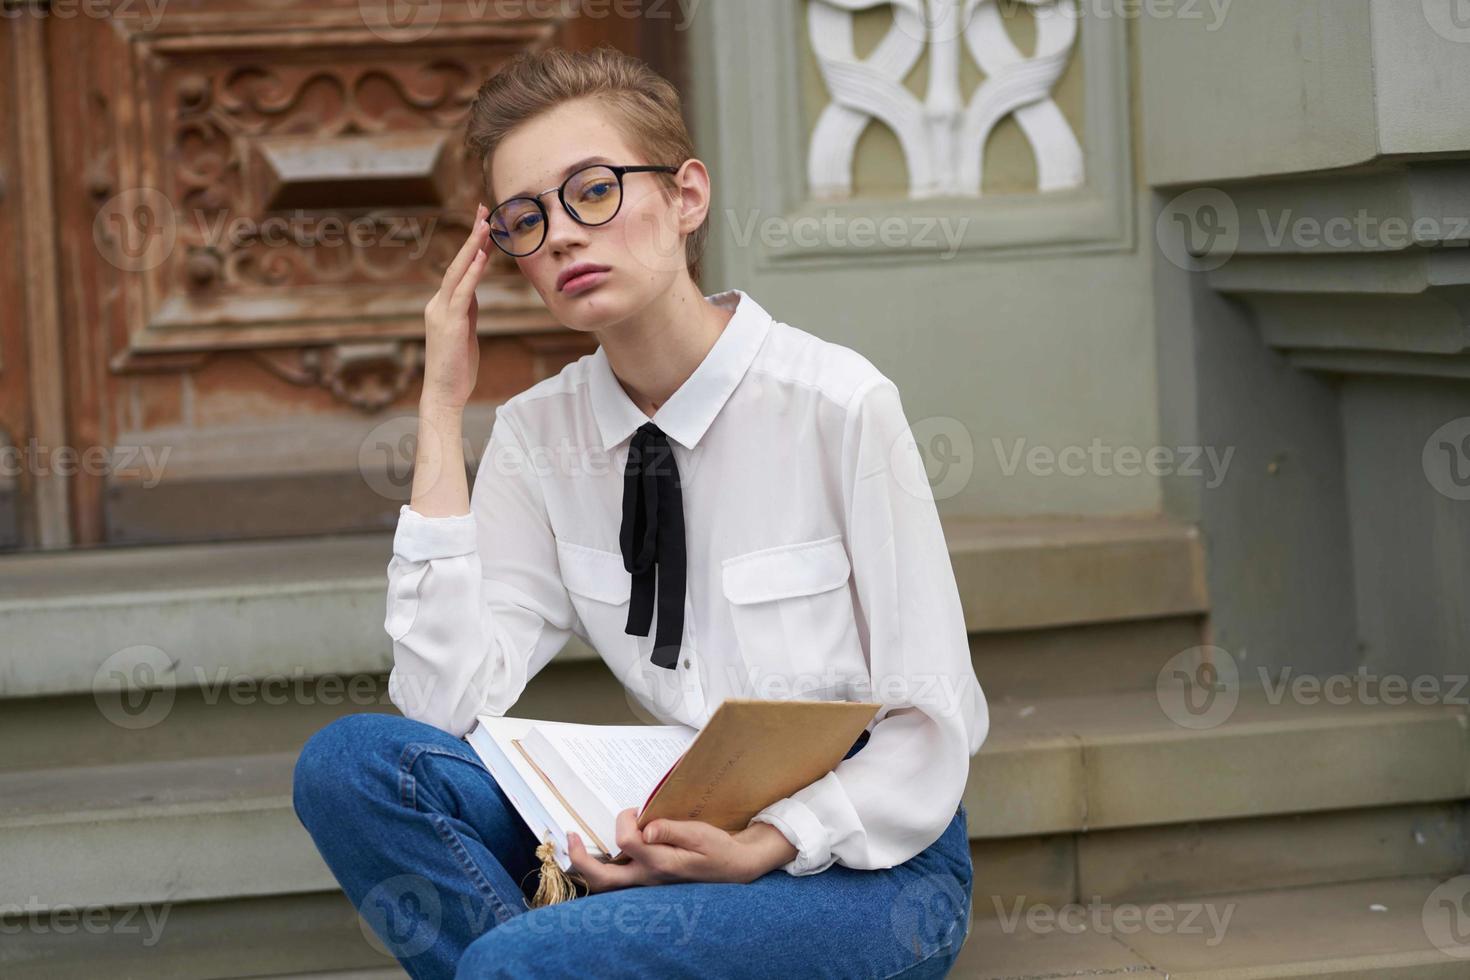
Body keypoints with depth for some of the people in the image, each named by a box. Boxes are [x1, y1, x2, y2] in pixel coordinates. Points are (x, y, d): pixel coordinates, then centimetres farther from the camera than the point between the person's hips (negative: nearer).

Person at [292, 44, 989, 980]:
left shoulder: (838, 403, -13)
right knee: (351, 761, -17)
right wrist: (443, 410, -7)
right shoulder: (539, 433, 3)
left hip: (870, 862, -6)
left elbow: (928, 732, -10)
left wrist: (762, 852, -26)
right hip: (678, 827, 6)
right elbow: (448, 706, -8)